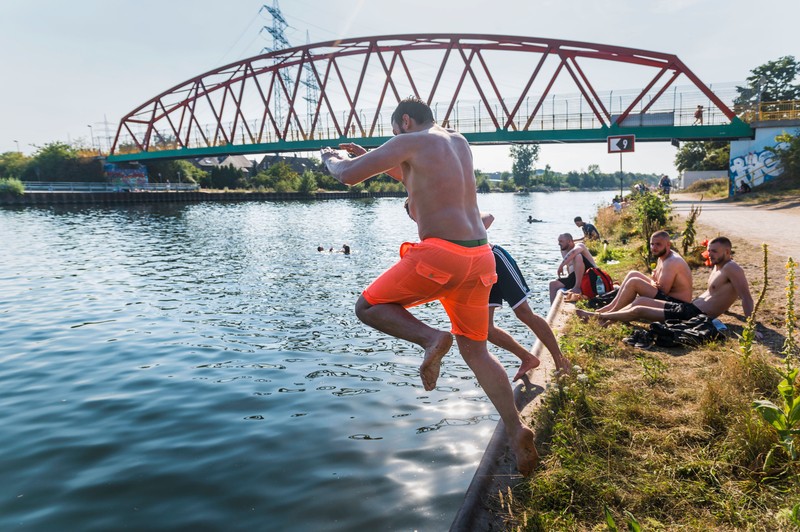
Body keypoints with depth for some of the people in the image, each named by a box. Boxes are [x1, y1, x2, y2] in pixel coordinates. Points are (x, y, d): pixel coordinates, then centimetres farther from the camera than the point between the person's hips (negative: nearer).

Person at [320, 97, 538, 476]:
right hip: (479, 256, 8)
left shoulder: (411, 141, -1)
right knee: (475, 350, 18)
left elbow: (349, 176, -3)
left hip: (440, 253, -8)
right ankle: (516, 430, 11)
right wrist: (373, 158, 37)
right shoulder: (460, 142, 22)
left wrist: (334, 159, 21)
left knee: (368, 307, 11)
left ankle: (430, 338, -12)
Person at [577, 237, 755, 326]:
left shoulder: (731, 268, -14)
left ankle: (596, 316, 2)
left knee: (638, 310, -10)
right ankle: (601, 315, 14)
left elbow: (747, 298, -20)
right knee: (640, 300, 10)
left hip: (695, 315, -10)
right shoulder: (717, 268, 15)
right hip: (688, 307, 10)